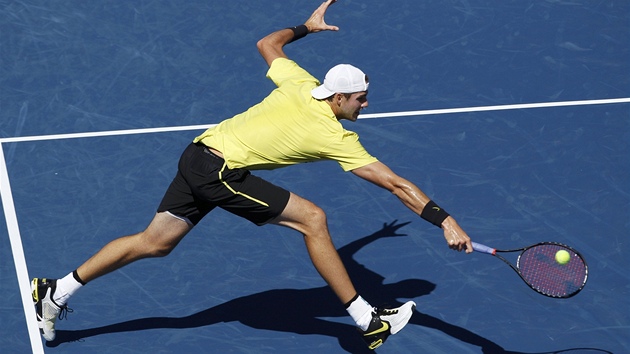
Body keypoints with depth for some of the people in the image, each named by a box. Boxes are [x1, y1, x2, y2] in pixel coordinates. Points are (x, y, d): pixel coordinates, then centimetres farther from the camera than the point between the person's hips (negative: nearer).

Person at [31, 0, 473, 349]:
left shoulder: (301, 85, 5)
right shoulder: (336, 139, -11)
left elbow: (267, 44, 24)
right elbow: (396, 184, -13)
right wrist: (445, 221, -13)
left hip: (198, 156, 8)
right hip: (221, 171, -8)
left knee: (154, 242, 18)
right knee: (311, 217, -9)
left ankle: (56, 292, 25)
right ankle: (368, 321, -5)